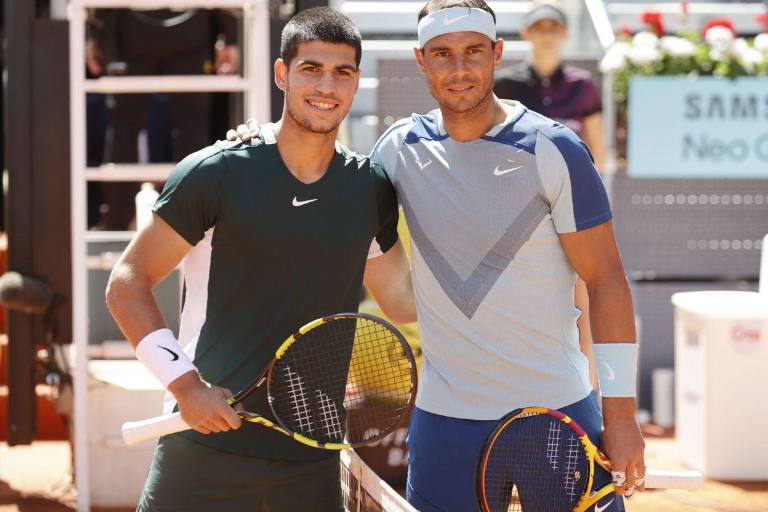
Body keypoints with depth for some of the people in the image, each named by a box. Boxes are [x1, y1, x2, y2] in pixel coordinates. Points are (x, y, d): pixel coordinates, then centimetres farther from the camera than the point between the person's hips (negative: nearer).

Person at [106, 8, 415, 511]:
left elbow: (403, 298, 20)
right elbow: (127, 285, -3)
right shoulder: (216, 173, -6)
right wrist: (185, 383, -13)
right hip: (208, 446, -3)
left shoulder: (371, 187, 7)